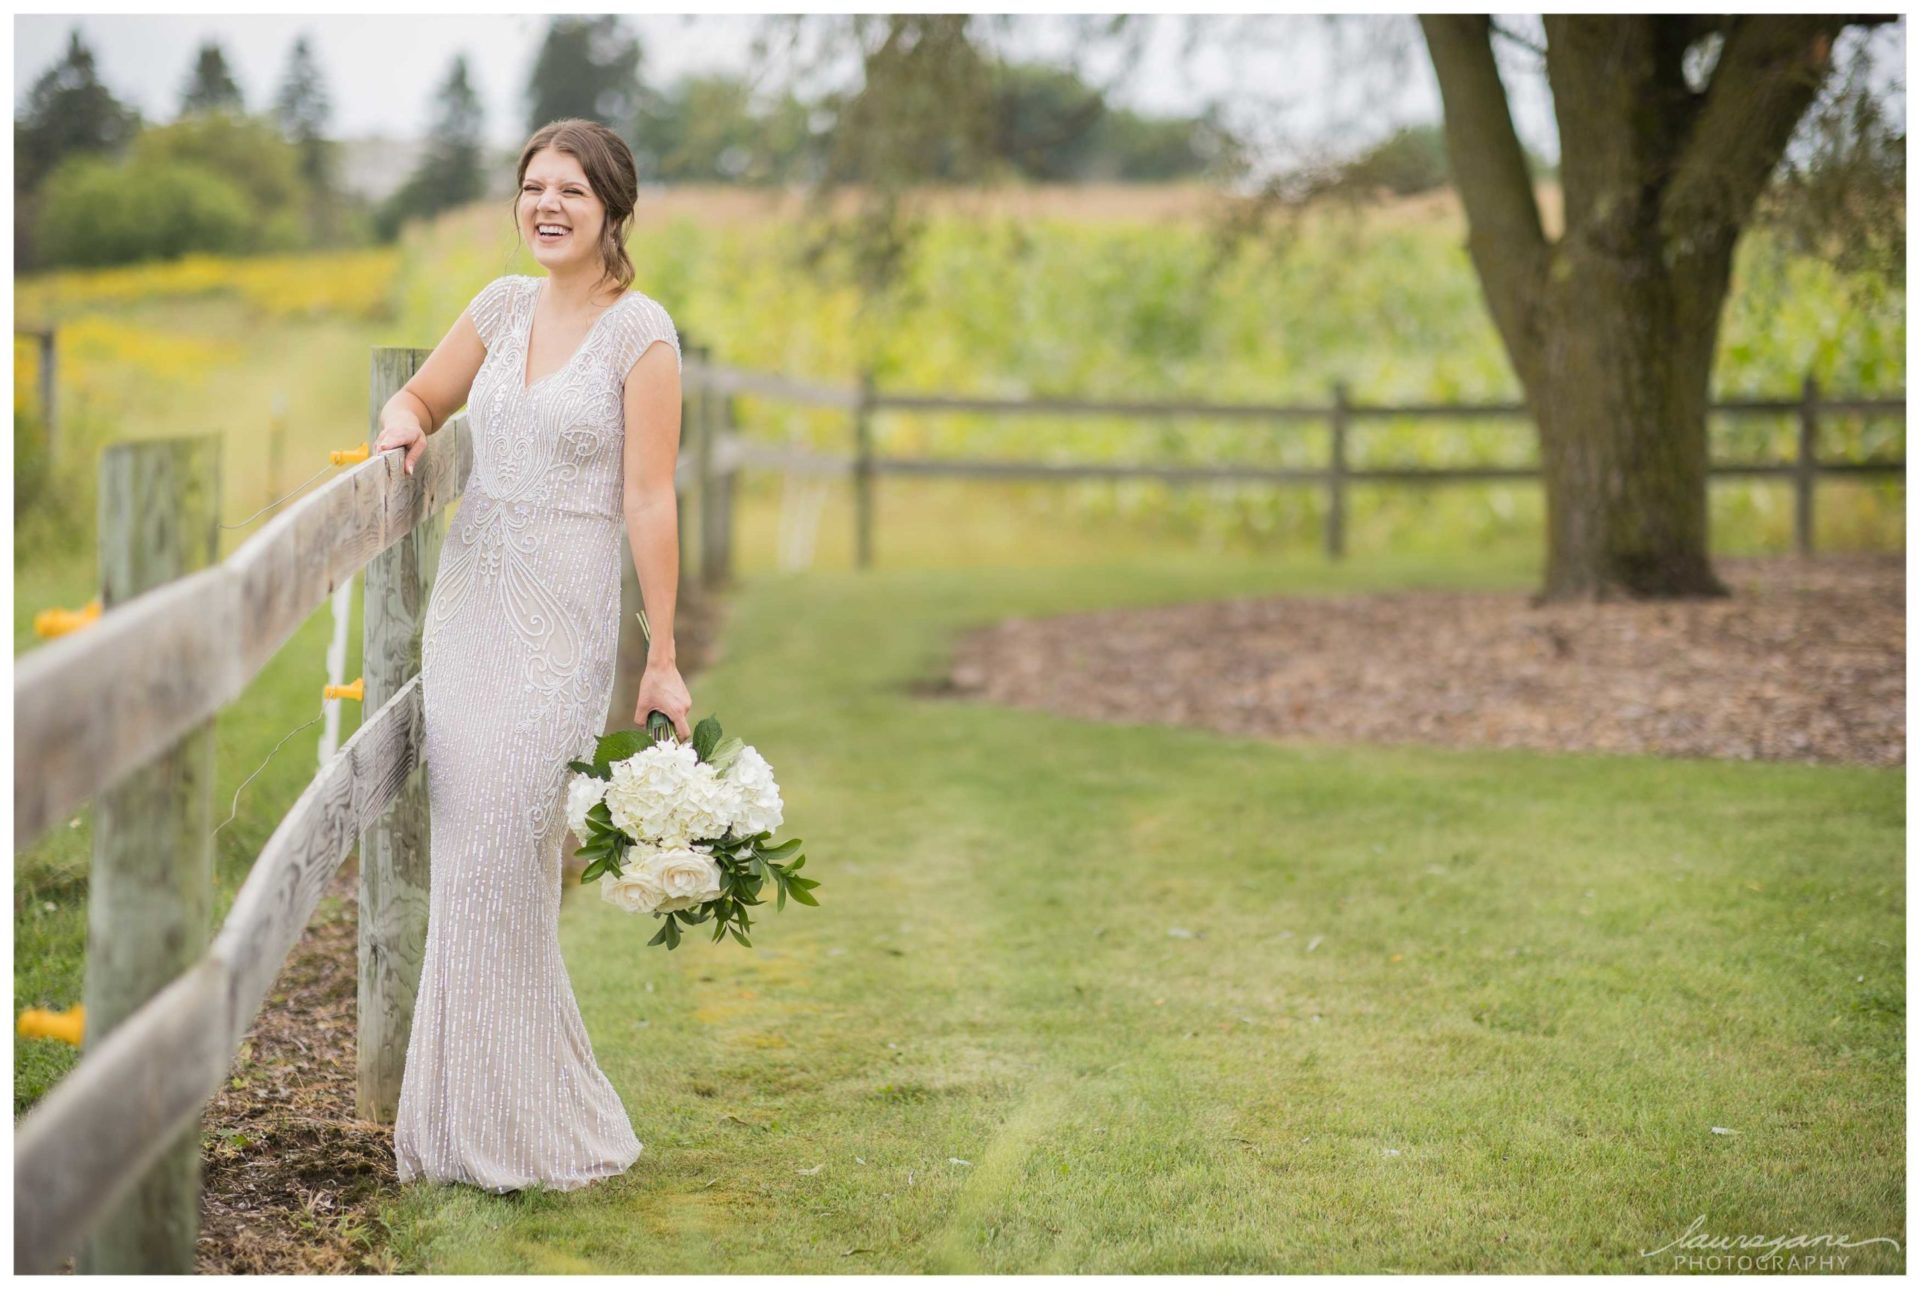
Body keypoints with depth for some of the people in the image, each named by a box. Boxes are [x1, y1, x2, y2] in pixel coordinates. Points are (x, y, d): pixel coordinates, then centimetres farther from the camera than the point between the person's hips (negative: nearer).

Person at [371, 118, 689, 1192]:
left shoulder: (640, 329, -8)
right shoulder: (504, 305, 10)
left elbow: (648, 501, -11)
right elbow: (422, 396, 25)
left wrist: (663, 660, -13)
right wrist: (404, 426, -1)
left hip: (562, 619, -6)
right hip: (468, 603, 6)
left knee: (504, 862, -8)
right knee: (467, 858, 5)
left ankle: (532, 1125, 6)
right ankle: (466, 1116, 15)